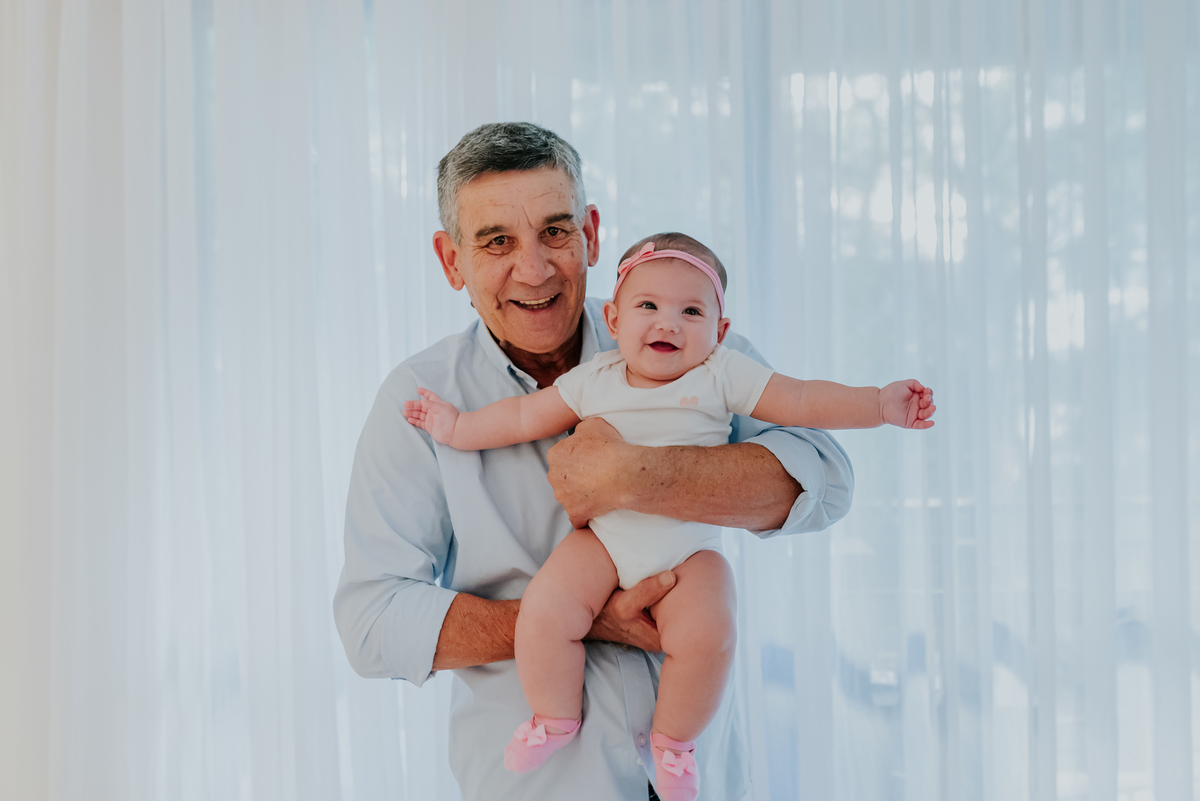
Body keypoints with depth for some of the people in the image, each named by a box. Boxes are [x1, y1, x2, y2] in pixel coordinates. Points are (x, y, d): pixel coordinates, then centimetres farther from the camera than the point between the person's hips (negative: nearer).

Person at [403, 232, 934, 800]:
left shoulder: (722, 376, -2)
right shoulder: (593, 380, 4)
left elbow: (805, 402, -4)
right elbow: (526, 417, 15)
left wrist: (880, 405, -13)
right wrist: (458, 428, 17)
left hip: (690, 548, -1)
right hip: (603, 540, 2)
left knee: (706, 634, -26)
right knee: (543, 612, -20)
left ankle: (673, 738, 4)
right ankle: (555, 717, 9)